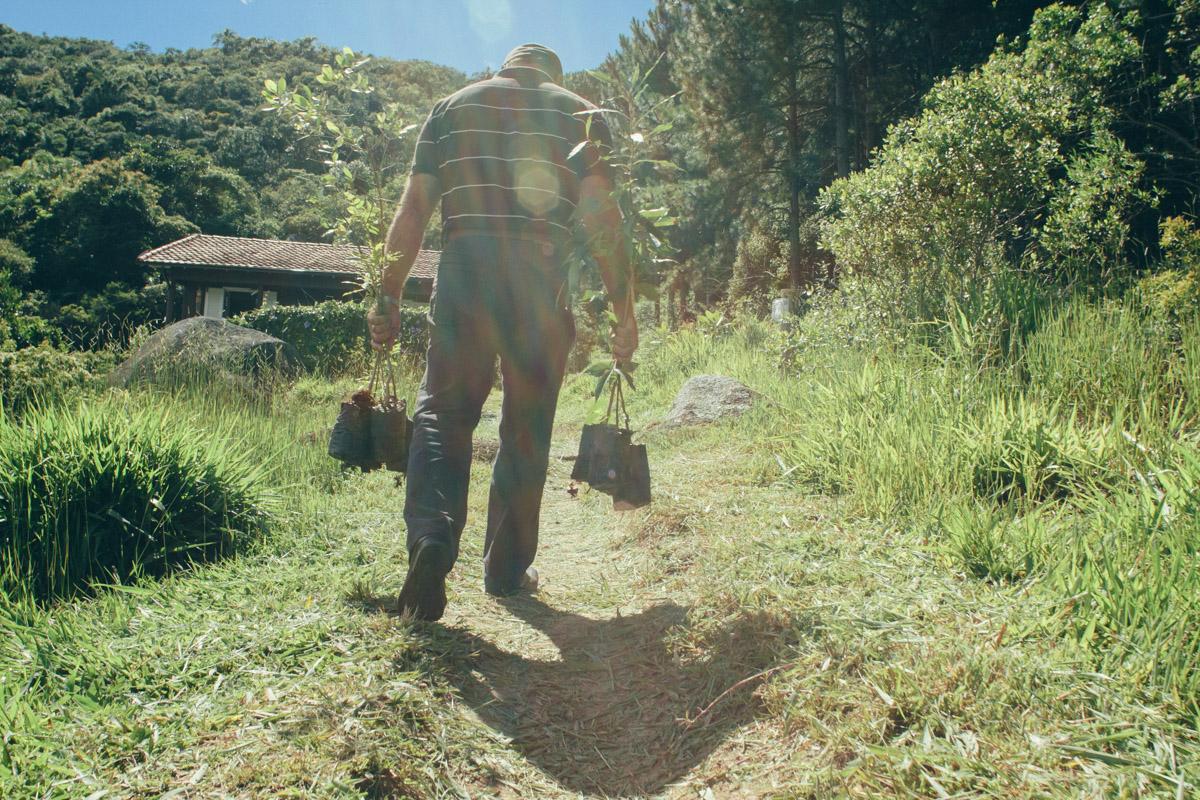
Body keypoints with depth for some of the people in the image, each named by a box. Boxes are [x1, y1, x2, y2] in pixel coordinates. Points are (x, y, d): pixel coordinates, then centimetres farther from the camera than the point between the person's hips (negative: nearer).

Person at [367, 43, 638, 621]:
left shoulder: (453, 106, 19)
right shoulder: (581, 113, 15)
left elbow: (413, 210, 9)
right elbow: (603, 218, 3)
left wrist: (389, 298, 12)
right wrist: (624, 313, 5)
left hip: (464, 268, 1)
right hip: (541, 276, 0)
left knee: (443, 411, 5)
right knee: (526, 430, 8)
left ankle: (431, 534, -18)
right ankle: (507, 569, 16)